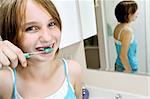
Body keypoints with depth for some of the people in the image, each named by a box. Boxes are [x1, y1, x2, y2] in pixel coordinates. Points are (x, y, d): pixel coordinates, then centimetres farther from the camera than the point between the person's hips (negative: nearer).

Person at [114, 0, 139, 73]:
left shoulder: (118, 27, 1)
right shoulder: (127, 31, -24)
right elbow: (123, 55, -24)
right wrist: (129, 71, -16)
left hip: (119, 65, 8)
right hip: (126, 68, -8)